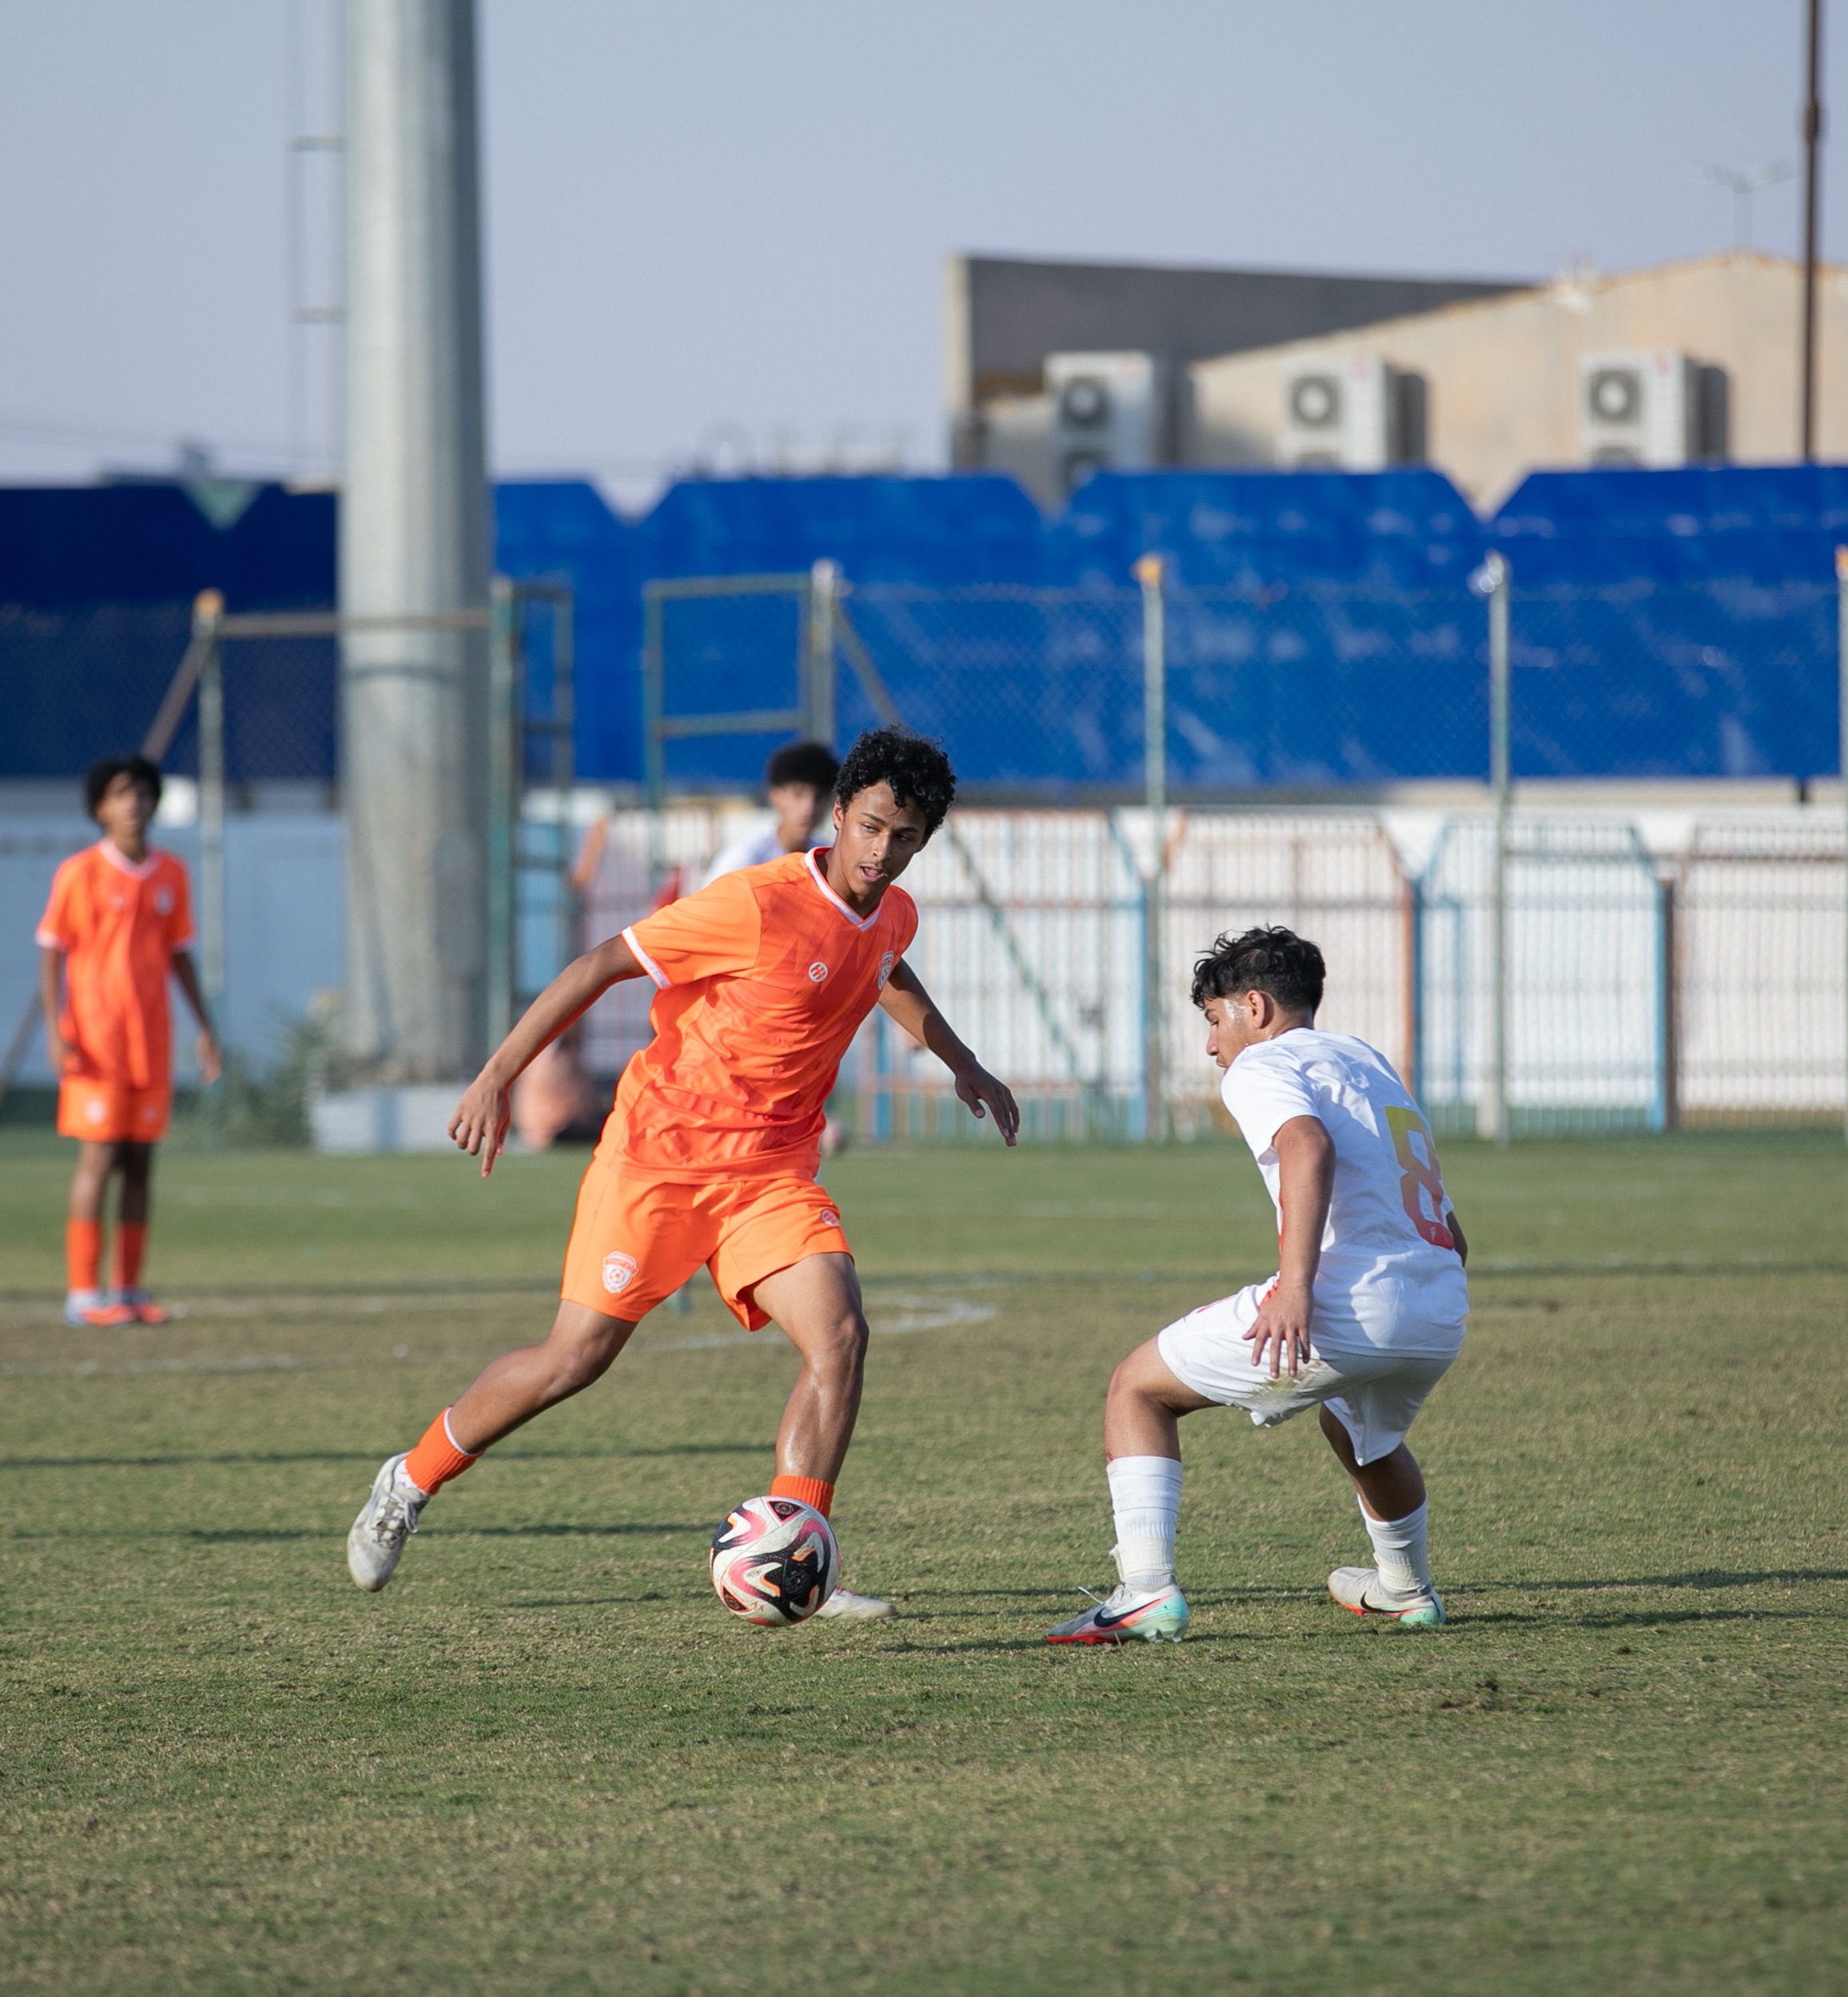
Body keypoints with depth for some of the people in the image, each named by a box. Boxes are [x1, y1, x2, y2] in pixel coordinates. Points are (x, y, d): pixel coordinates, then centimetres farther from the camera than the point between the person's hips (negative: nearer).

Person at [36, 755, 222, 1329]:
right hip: (95, 1040, -5)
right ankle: (83, 1292, -5)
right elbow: (51, 954, -4)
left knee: (140, 1163, 5)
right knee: (98, 1159, -8)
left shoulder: (170, 875, 9)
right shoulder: (80, 873, -5)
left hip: (152, 1041, 5)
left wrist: (204, 1027, 12)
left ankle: (128, 1288, 11)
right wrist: (54, 1029, -13)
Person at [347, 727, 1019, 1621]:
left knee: (839, 1336, -17)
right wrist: (497, 1077, -17)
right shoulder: (757, 903, -20)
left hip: (773, 1169, 6)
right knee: (575, 1357, -4)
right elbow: (602, 964, -15)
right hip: (662, 1146, -6)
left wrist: (965, 1066, 30)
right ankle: (409, 1484, 20)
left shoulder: (891, 917, 3)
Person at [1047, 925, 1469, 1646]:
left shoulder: (1261, 1066, 4)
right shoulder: (1374, 1066, 28)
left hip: (1343, 1311, -8)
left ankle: (1146, 1588, -8)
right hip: (1443, 1322, 8)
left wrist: (1296, 1286, -29)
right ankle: (1408, 1591, 57)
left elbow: (1309, 1147, -21)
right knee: (1363, 1433, 41)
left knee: (1137, 1389, 6)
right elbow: (1451, 1236, 28)